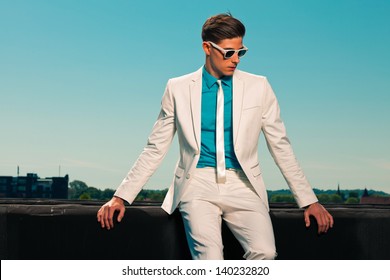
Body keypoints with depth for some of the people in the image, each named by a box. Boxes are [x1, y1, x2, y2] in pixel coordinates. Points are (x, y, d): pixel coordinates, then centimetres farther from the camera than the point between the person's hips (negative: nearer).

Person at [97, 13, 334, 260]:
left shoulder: (258, 87, 8)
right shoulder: (178, 88, 7)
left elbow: (281, 147, 12)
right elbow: (155, 149, 11)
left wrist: (309, 200, 8)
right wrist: (122, 196, 5)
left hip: (243, 186, 1)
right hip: (198, 184, -1)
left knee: (264, 251, -26)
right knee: (209, 256, -28)